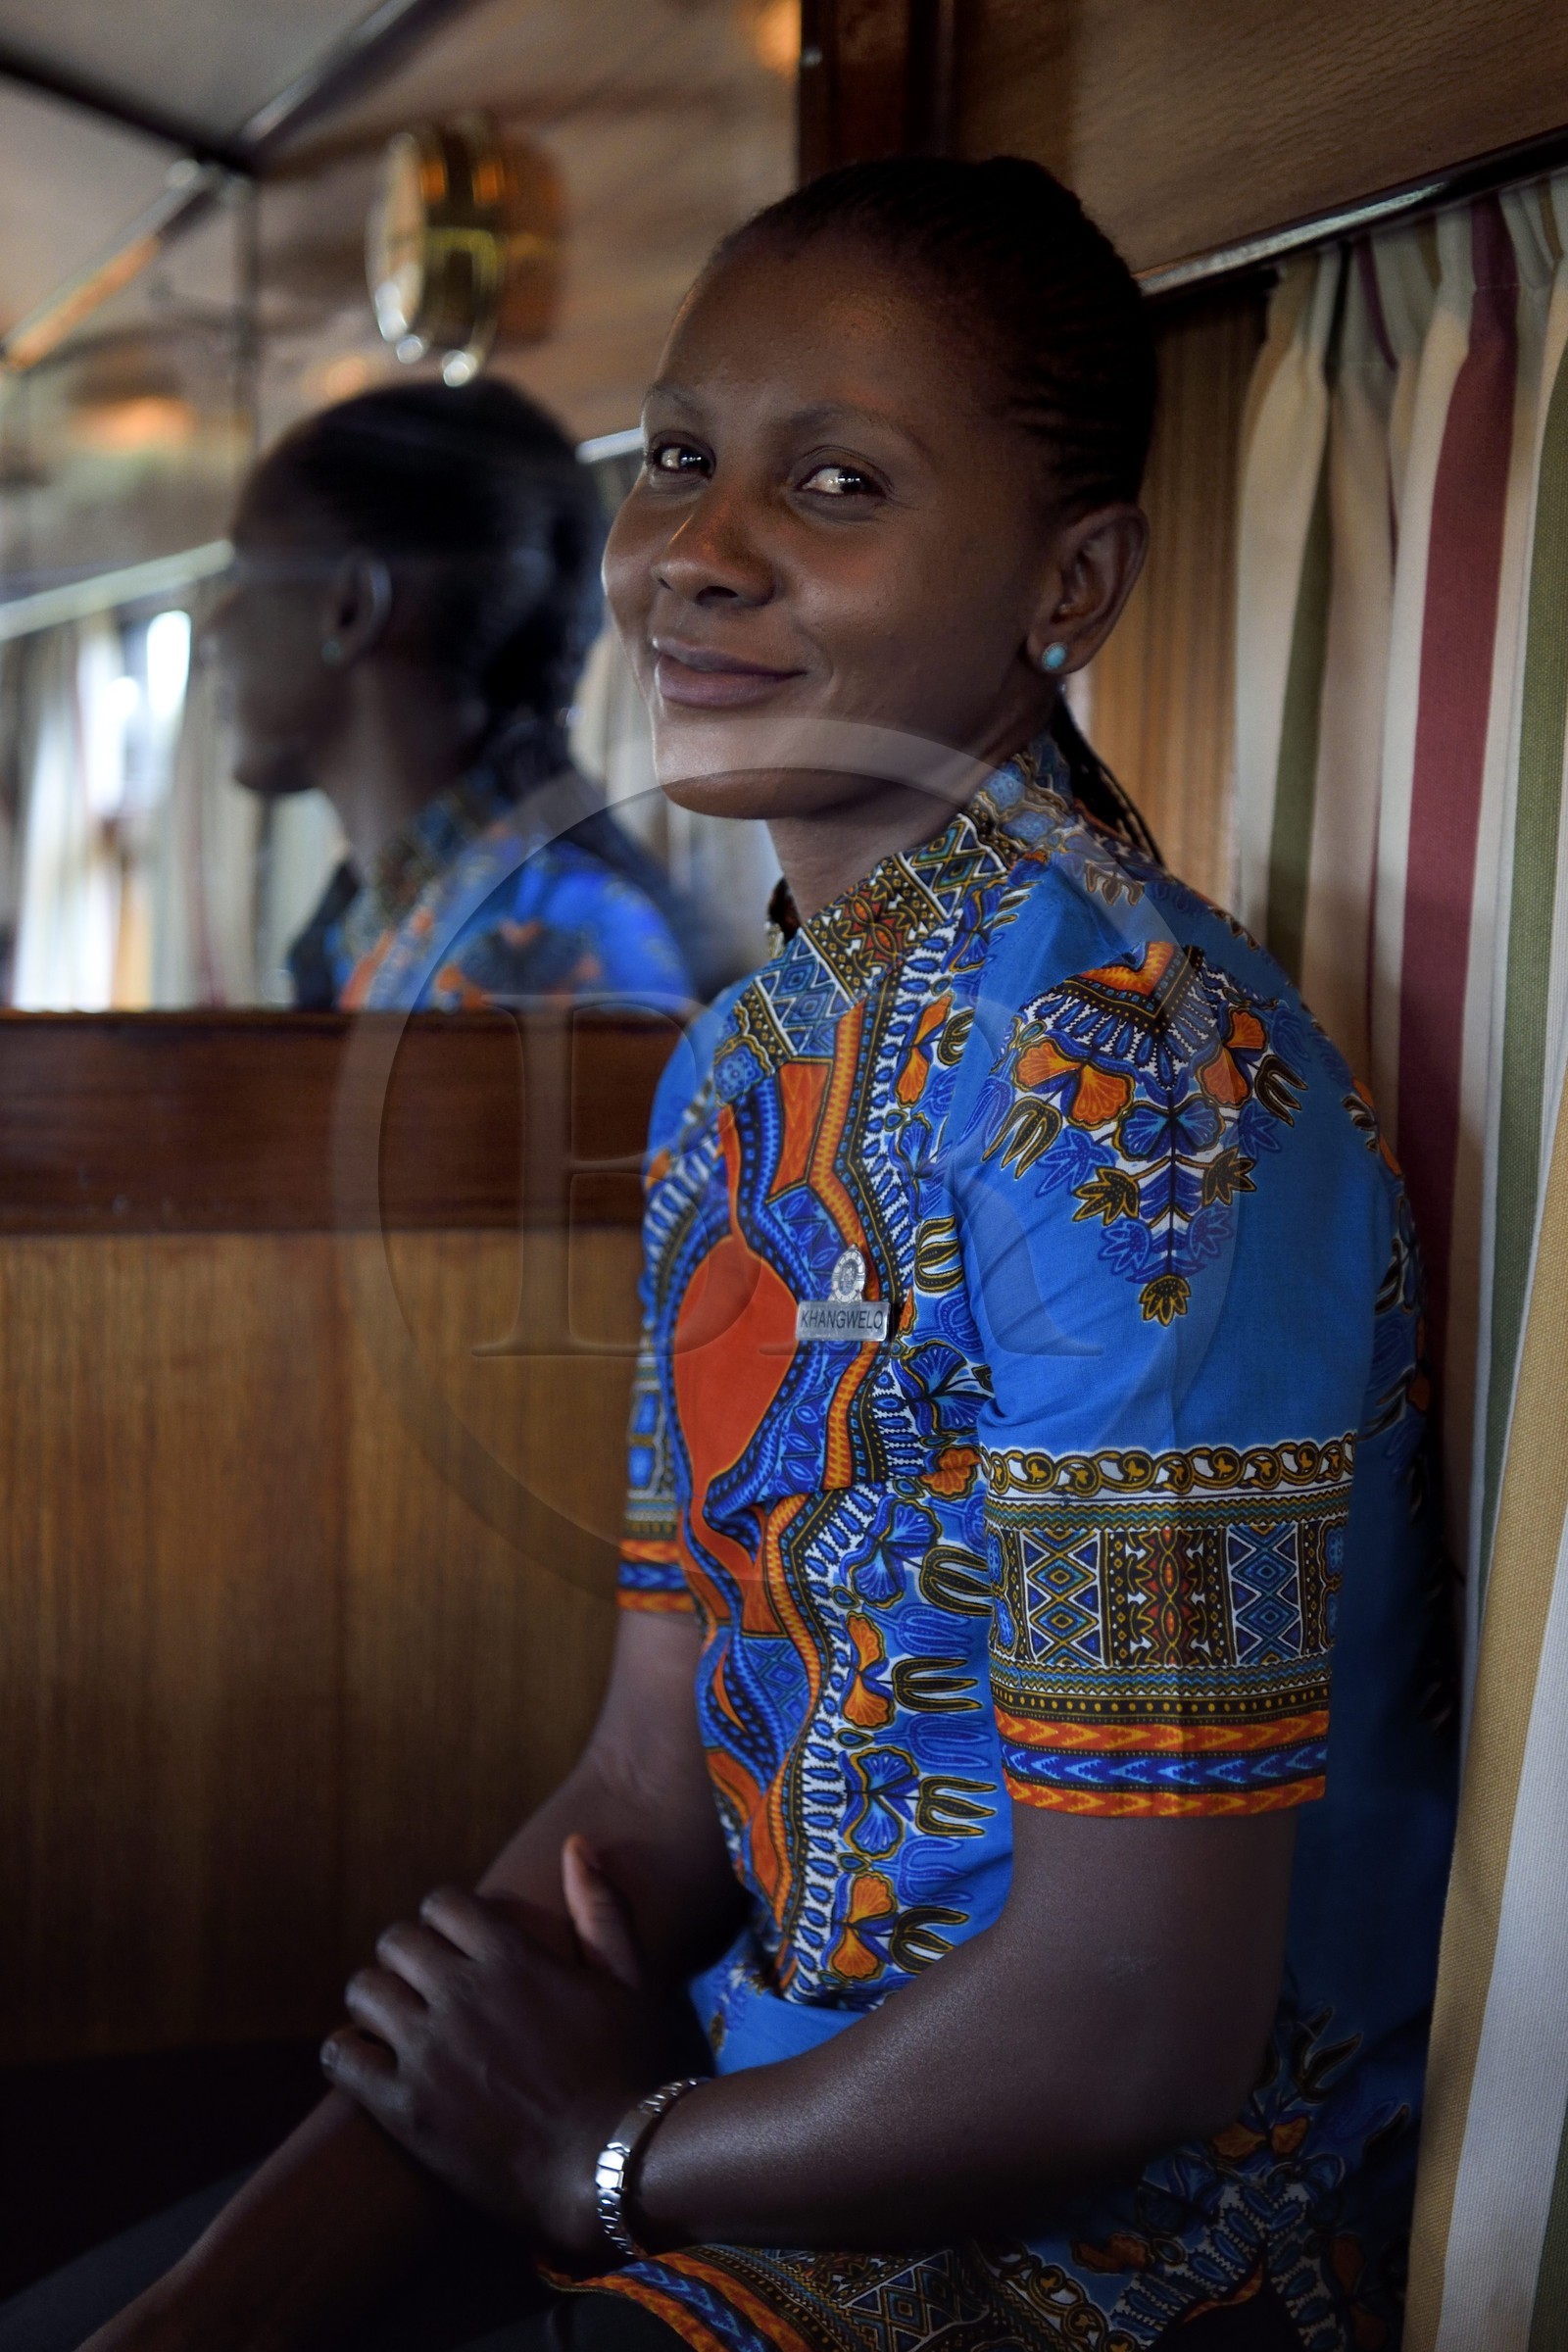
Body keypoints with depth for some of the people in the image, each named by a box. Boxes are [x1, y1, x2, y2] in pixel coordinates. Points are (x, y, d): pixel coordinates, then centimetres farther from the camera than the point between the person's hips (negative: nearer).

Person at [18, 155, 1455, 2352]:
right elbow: (651, 1793, 4)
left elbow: (1134, 2030, -24)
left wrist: (614, 2153, -7)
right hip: (791, 2101, 7)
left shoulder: (1140, 1089, -23)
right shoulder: (744, 1066, 5)